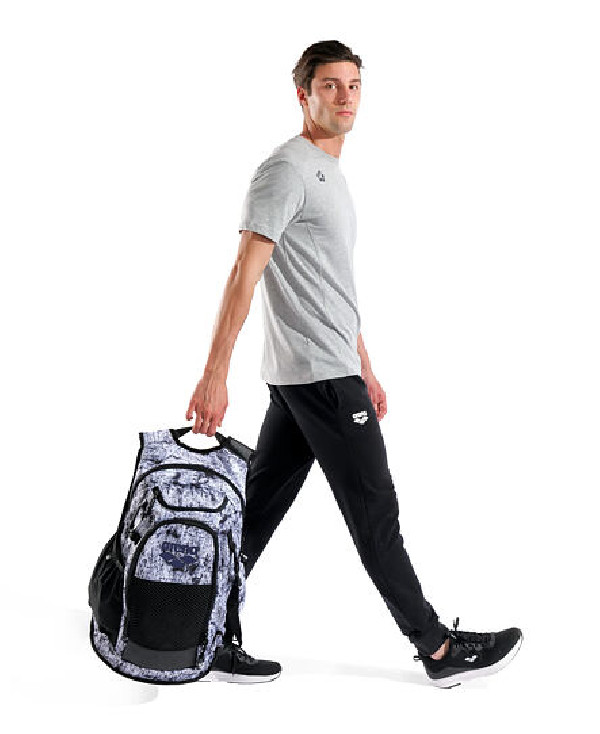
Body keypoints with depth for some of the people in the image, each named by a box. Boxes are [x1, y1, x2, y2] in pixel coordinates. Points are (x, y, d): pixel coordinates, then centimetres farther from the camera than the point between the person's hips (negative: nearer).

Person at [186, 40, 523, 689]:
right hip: (320, 375, -10)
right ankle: (440, 651, 11)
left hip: (297, 378, 10)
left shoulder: (330, 172, 21)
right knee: (375, 516, -1)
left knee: (258, 511, 10)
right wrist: (214, 376, -22)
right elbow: (244, 273, -17)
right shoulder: (287, 168, -10)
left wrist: (364, 368, 26)